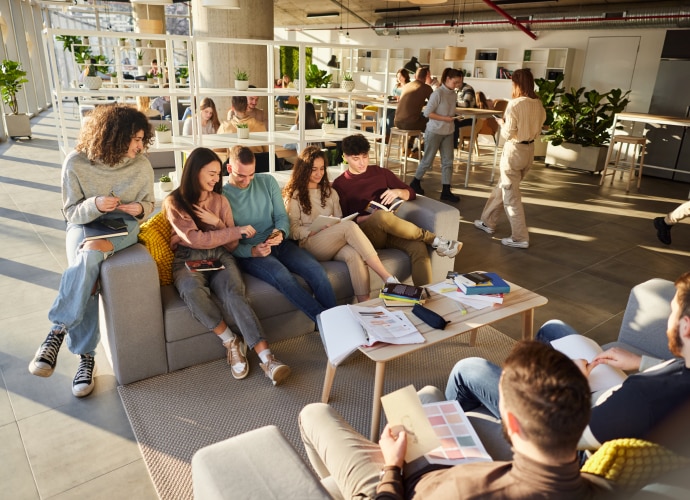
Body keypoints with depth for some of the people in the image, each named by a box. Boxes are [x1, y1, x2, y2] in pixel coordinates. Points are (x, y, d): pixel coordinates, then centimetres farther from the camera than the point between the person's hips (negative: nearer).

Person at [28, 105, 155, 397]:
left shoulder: (141, 165, -7)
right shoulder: (77, 163, -11)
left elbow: (148, 204, 5)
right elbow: (71, 212, -5)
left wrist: (139, 208, -19)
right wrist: (94, 205, -27)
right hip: (84, 225, 0)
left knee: (89, 255, -34)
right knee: (86, 271, -31)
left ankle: (57, 331, -21)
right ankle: (85, 357, -21)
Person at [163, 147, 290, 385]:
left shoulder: (220, 200, 12)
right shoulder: (174, 202, 0)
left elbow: (231, 244, 10)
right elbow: (195, 239, -12)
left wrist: (216, 222, -9)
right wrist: (238, 230, -11)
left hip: (220, 256, 2)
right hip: (188, 259, -2)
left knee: (234, 293, -32)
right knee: (192, 290, -39)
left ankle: (266, 357, -42)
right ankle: (231, 342, -19)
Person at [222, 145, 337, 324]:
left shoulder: (267, 181, 7)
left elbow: (282, 216, 7)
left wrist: (281, 232, -17)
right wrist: (252, 250, -24)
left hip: (278, 244, 4)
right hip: (247, 252, -4)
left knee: (316, 270, -23)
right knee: (282, 275, -34)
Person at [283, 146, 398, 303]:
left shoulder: (330, 192, 25)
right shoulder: (294, 195, 9)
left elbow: (339, 221, 19)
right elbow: (293, 230, 0)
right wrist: (317, 230, -17)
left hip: (335, 244, 4)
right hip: (309, 244, -4)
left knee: (353, 254, -34)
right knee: (350, 226, -31)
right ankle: (388, 278, -35)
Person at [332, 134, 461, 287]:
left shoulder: (381, 172, 16)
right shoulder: (339, 184, 7)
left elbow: (411, 193, 18)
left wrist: (397, 192, -6)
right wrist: (373, 217, -16)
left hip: (391, 229, 3)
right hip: (366, 233, -3)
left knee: (419, 248, -29)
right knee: (382, 216, -37)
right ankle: (435, 240, -21)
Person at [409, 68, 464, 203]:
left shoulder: (453, 94, 7)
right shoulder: (438, 93, -15)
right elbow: (427, 113, -17)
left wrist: (453, 118, -3)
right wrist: (445, 119, -20)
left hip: (448, 132, 7)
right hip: (434, 132, -7)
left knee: (448, 161, 3)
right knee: (427, 160, 5)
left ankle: (446, 191, 7)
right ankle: (415, 183, 25)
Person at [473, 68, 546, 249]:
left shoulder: (515, 104, -18)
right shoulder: (538, 104, 4)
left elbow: (508, 134, -16)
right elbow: (537, 129, 12)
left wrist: (502, 123, 2)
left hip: (514, 151, -8)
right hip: (529, 150, 8)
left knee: (511, 195, 2)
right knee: (502, 188, 21)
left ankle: (520, 238, 6)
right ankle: (488, 222, 34)